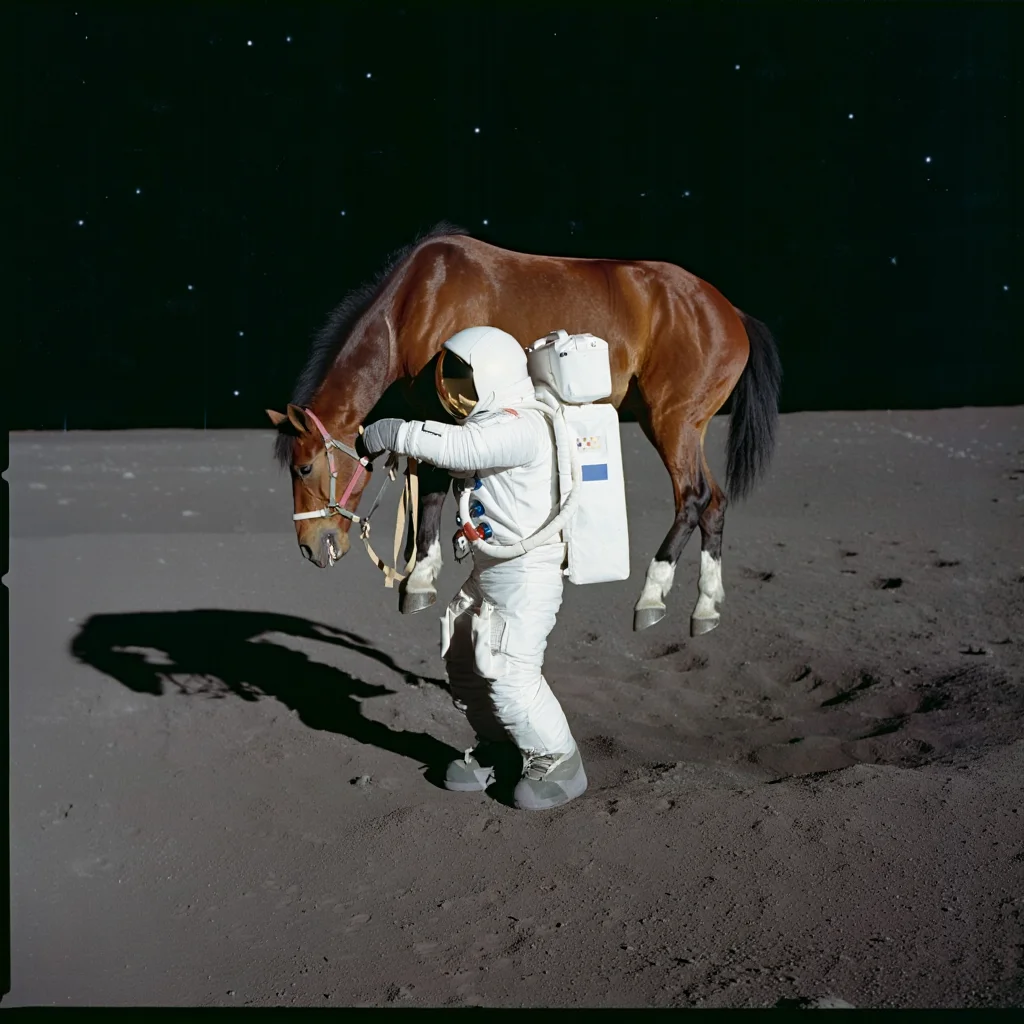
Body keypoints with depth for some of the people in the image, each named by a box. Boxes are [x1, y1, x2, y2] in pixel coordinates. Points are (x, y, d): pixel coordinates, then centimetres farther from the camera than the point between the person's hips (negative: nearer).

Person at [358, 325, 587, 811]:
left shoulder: (518, 428, -22)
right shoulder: (489, 425, 12)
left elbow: (452, 446, -31)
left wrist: (389, 433, -22)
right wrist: (393, 440, -4)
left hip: (526, 574, -10)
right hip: (489, 569, 11)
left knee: (507, 671, -10)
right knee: (462, 658, 14)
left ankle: (558, 765, 5)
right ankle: (495, 746, 30)